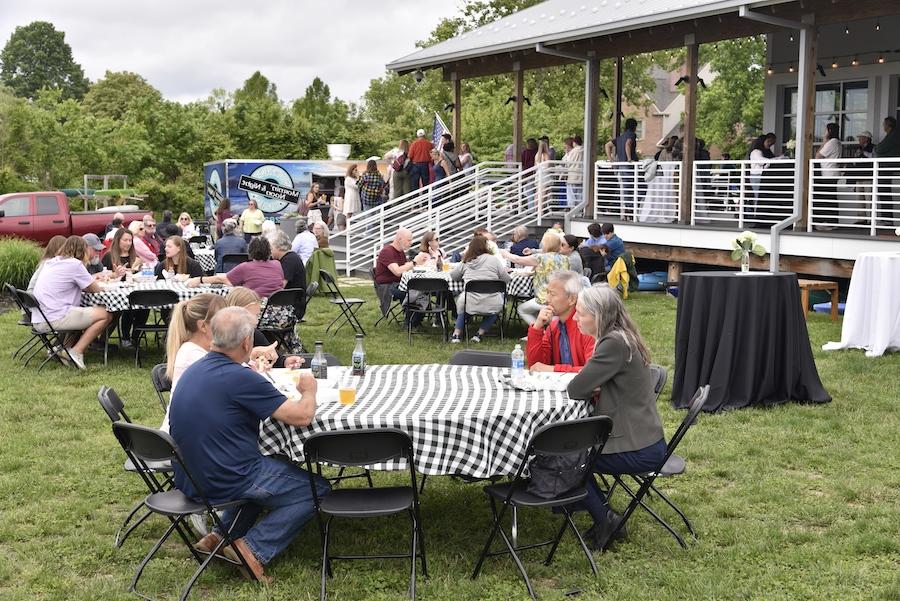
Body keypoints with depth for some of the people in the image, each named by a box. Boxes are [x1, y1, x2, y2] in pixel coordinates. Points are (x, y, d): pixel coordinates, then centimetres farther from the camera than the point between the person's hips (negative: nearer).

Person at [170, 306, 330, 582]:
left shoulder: (193, 371, 4)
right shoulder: (241, 378, -22)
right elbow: (302, 416, -16)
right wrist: (309, 391, 4)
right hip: (223, 483, -9)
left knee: (274, 466, 32)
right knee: (316, 488, 7)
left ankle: (222, 535, 20)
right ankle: (254, 549, -3)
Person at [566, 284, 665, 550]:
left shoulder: (615, 344, -22)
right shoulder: (621, 338, 9)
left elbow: (576, 390, -21)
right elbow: (594, 382, 15)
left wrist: (592, 388, 0)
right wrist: (596, 389, -7)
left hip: (638, 449, -9)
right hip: (642, 439, 9)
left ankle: (605, 520, 13)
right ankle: (605, 519, 20)